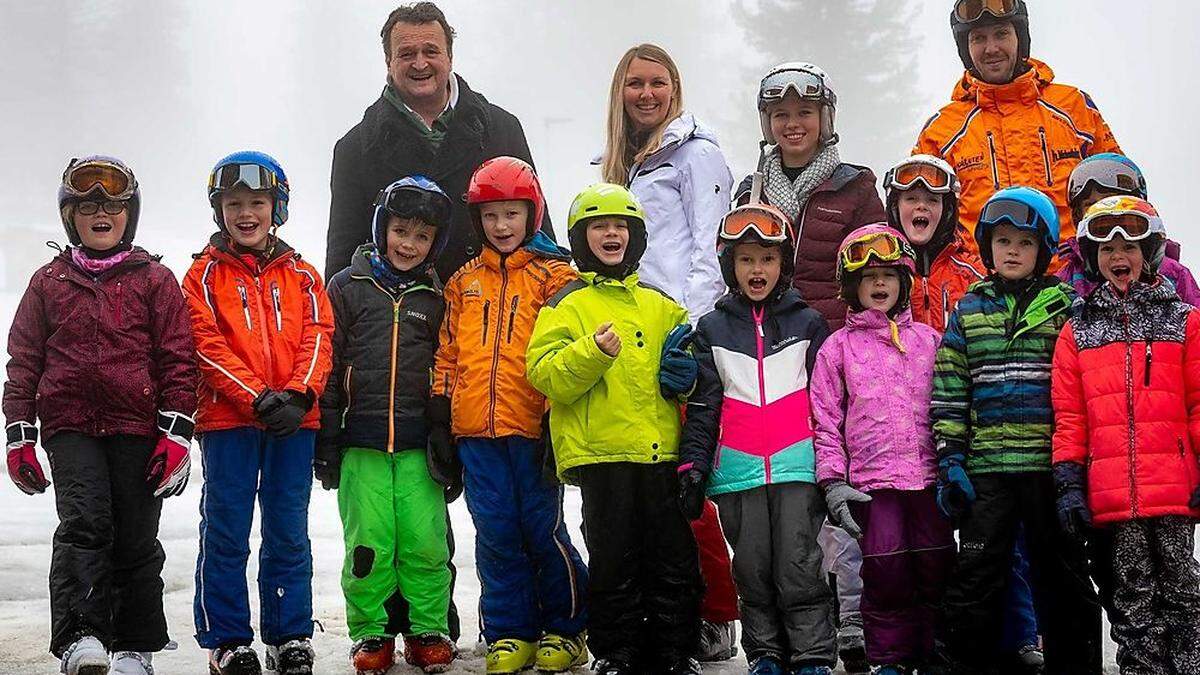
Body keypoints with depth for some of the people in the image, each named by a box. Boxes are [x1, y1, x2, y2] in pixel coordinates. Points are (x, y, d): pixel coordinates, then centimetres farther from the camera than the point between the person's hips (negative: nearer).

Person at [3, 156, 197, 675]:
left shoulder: (155, 280, 7)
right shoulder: (49, 282, 12)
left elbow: (178, 360, 4)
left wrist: (175, 433, -3)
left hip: (137, 428, 0)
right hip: (70, 427, 0)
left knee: (136, 541, 5)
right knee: (84, 522, -18)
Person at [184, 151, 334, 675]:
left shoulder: (301, 276, 12)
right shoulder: (204, 276, 3)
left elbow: (318, 338, 2)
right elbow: (208, 347, -6)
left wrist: (298, 395, -15)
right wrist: (257, 398, -16)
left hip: (293, 421, 2)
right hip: (227, 419, -2)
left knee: (289, 533, 8)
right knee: (226, 534, 2)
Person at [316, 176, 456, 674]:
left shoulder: (436, 298, 11)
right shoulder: (347, 287, 5)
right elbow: (328, 367, 4)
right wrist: (325, 442, 0)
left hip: (419, 445, 1)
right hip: (361, 443, -1)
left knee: (426, 541, -3)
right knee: (369, 544, -2)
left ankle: (428, 630, 11)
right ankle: (370, 632, 12)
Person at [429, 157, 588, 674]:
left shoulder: (554, 277, 2)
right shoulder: (464, 283, 14)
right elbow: (448, 356, 17)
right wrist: (439, 424, 12)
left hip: (532, 430, -4)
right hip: (477, 433, 4)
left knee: (543, 530, -1)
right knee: (496, 535, 6)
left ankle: (565, 629, 13)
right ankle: (509, 633, 15)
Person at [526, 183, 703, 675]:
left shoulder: (661, 306, 16)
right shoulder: (567, 304, 3)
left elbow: (689, 373, 25)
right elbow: (544, 373, -9)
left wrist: (684, 373, 2)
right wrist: (593, 352, -23)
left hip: (661, 451, 4)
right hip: (600, 453, -4)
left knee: (674, 560, 5)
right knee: (613, 561, 1)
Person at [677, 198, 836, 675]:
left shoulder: (808, 324, 8)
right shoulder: (713, 329, 10)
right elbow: (702, 405, 8)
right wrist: (692, 467, 0)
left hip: (797, 463, -2)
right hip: (738, 470, 2)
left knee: (799, 569, -6)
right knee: (752, 571, 6)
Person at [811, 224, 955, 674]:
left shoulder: (928, 340, 15)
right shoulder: (839, 347, 9)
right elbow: (825, 421, 5)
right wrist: (832, 481, -4)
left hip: (929, 477, 2)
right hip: (872, 481, -2)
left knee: (936, 573, 2)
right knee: (886, 577, -5)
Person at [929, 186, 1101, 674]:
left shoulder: (1065, 305, 6)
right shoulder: (968, 310, 9)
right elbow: (949, 390, 7)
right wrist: (949, 459, -1)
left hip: (1049, 464, -1)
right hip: (986, 468, 1)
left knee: (1063, 578, 8)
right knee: (976, 578, 2)